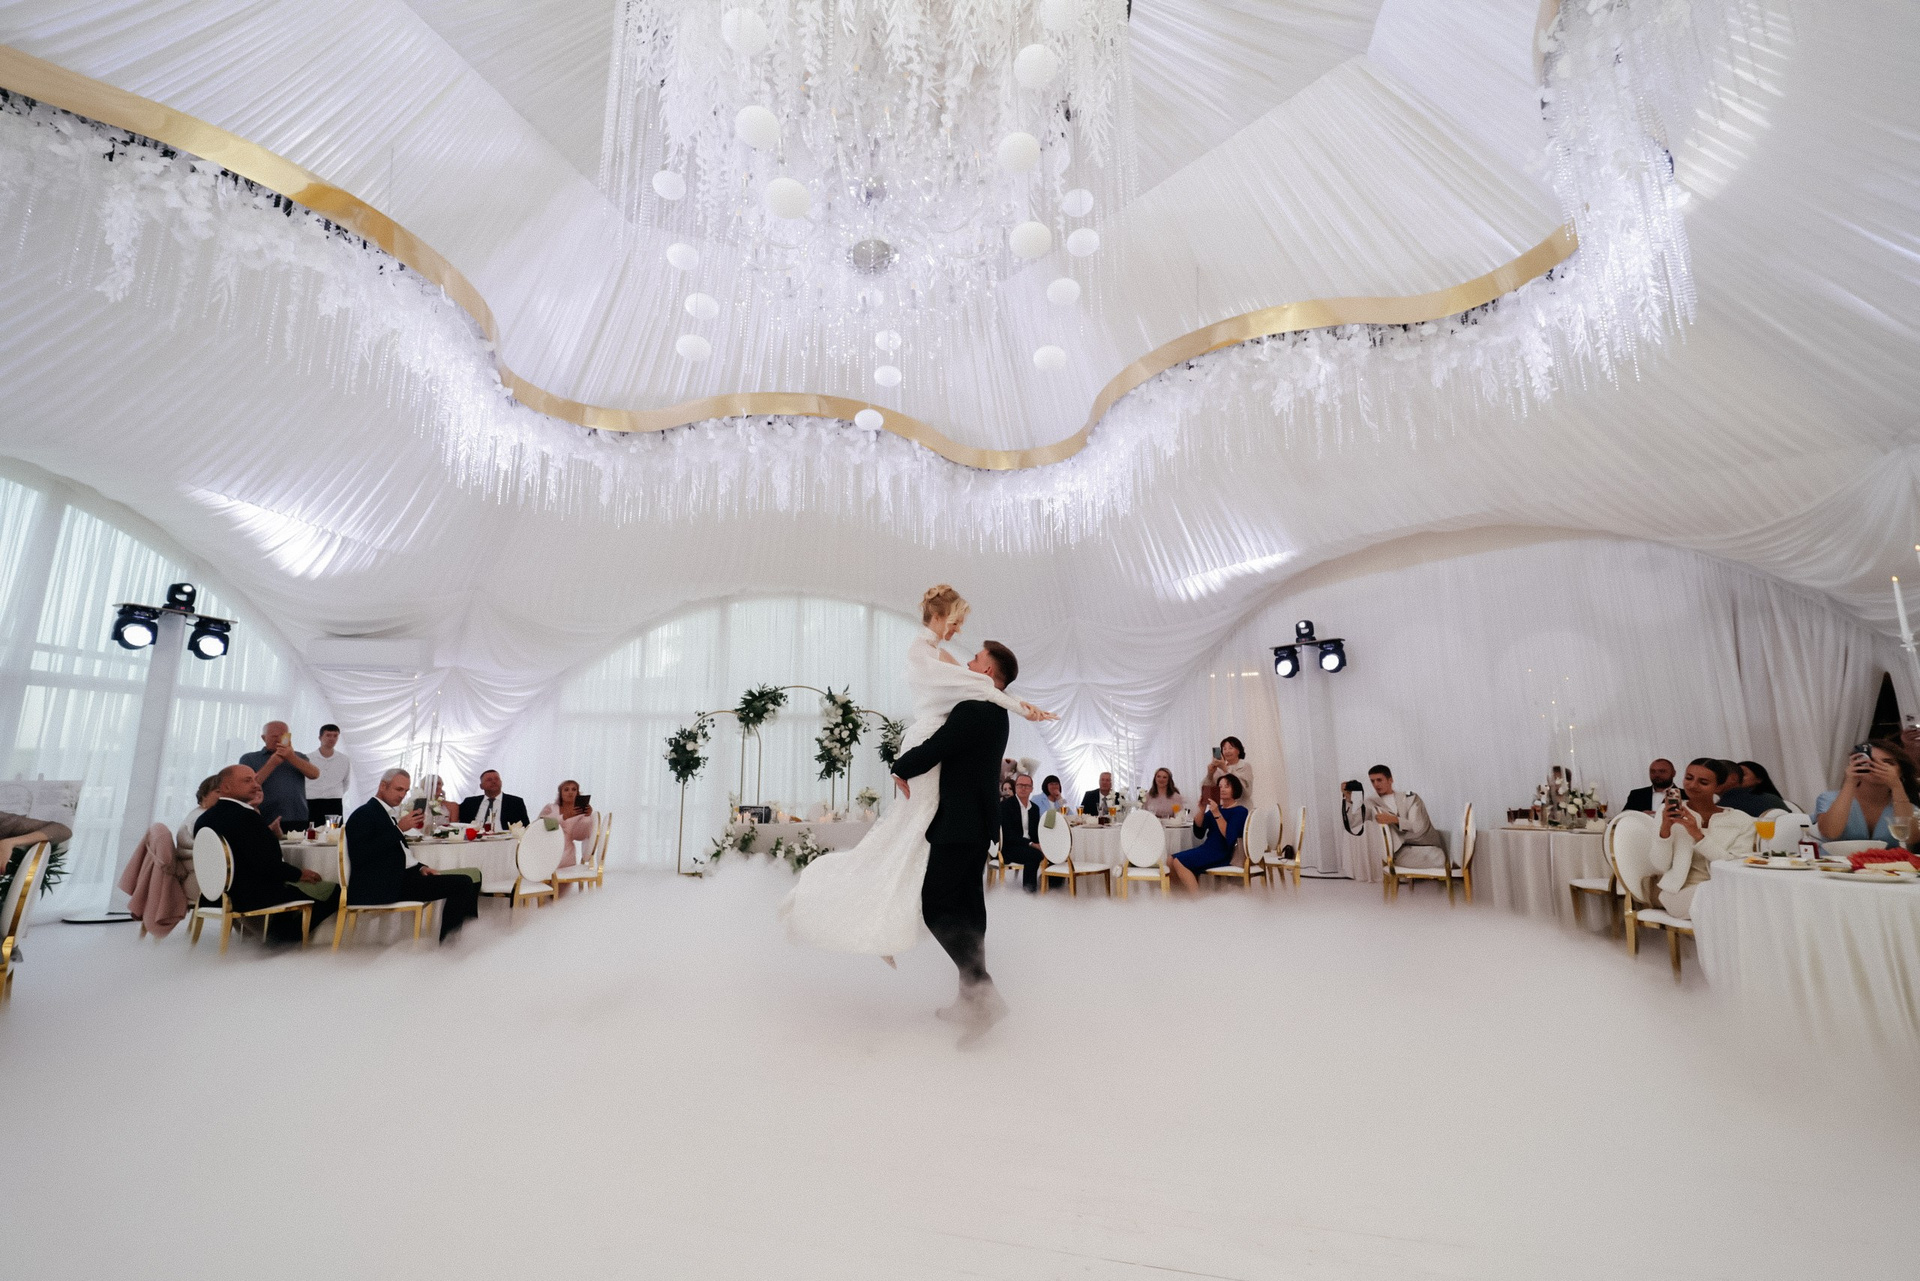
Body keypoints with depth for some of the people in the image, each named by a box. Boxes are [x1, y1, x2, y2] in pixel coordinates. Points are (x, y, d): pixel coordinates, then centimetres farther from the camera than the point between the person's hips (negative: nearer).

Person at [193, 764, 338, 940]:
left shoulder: (203, 819, 6)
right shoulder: (245, 817, -23)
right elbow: (268, 865, -25)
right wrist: (299, 874, -8)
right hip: (253, 898, -10)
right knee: (333, 891, -4)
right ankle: (285, 935, 9)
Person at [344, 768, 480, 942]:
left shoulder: (388, 813, 22)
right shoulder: (364, 814, -5)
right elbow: (360, 856, -19)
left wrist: (420, 867, 7)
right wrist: (399, 829, -19)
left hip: (403, 875, 9)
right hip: (384, 883, -9)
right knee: (462, 884, -22)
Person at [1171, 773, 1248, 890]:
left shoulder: (1240, 811, -2)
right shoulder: (1215, 808, 17)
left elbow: (1229, 838, -18)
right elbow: (1198, 834, 7)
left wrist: (1217, 814, -21)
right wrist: (1202, 810, -6)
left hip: (1221, 853, -7)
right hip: (1207, 849, 7)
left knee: (1179, 862, -22)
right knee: (1170, 862, -7)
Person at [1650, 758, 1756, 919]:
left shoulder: (1741, 821, 7)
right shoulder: (1669, 813, 4)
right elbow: (1660, 865, -5)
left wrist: (1698, 835, -20)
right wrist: (1665, 829, -21)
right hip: (1677, 891, -2)